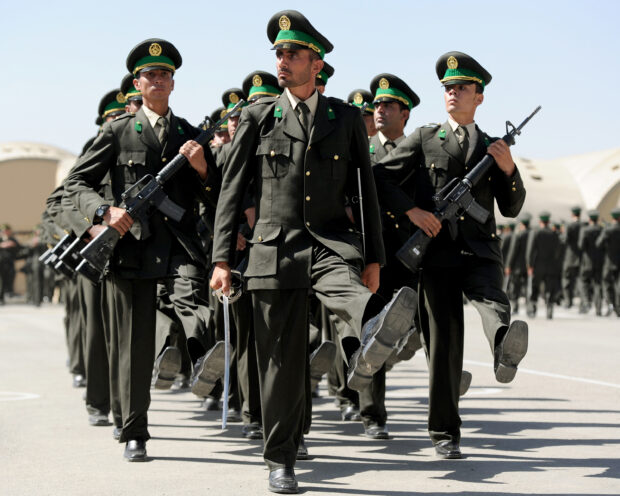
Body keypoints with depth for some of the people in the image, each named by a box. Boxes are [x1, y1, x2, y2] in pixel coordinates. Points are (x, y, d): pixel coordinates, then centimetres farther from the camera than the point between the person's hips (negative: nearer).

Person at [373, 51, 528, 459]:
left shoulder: (491, 147, 17)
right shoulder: (424, 140, 12)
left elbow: (511, 208, 14)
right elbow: (379, 177, 7)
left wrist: (508, 169, -4)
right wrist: (411, 210, -6)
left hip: (480, 253, 1)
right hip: (437, 253, -1)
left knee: (494, 302, -32)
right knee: (444, 343, -2)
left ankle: (506, 352, -65)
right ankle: (445, 433, 6)